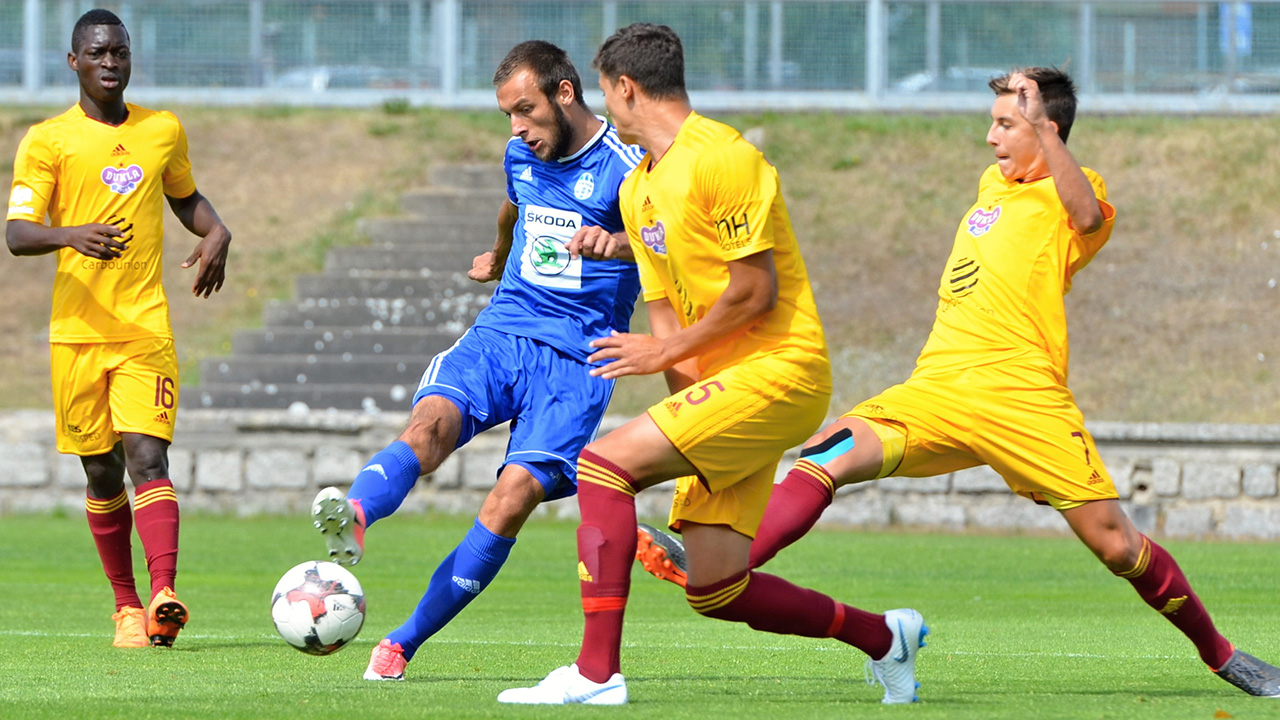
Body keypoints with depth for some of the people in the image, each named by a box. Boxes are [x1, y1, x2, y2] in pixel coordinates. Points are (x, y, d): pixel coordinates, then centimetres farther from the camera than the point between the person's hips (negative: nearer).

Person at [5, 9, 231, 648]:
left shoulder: (164, 132, 10)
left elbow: (185, 198, 29)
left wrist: (217, 233, 7)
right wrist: (72, 235, -29)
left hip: (146, 329, 0)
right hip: (77, 331, 0)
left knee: (147, 456, -16)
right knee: (102, 474, 6)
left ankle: (163, 598, -30)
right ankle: (126, 606, 20)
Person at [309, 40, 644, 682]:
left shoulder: (622, 165, -9)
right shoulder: (521, 156, 13)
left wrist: (614, 242, -51)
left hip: (576, 358, -4)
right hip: (500, 333, 4)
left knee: (514, 497, -20)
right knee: (431, 423, -28)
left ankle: (403, 645, -13)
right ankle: (353, 516, -58)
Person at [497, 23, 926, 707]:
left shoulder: (720, 158, -13)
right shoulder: (638, 189, 17)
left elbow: (755, 292, -16)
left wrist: (667, 352, -8)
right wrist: (690, 395, -1)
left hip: (778, 366, -9)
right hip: (720, 381, 9)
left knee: (604, 465, -21)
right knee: (714, 590, 4)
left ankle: (596, 672, -24)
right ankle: (881, 635, 24)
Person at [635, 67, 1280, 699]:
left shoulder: (1066, 194, 0)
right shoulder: (994, 185, 24)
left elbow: (1087, 216, -24)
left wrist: (1039, 128, -29)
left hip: (1024, 401, -6)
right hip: (936, 390, 6)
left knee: (1114, 544, -6)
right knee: (830, 453, -18)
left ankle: (1218, 652, 15)